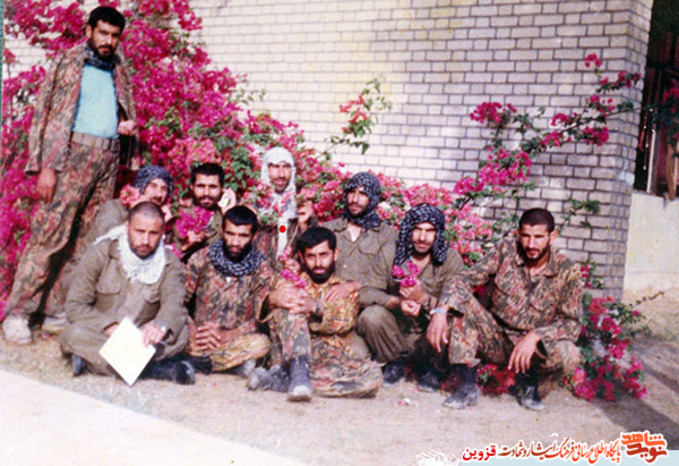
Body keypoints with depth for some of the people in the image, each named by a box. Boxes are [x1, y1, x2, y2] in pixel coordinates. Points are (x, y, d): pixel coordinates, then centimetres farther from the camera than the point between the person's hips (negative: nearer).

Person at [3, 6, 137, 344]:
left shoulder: (117, 71, 18)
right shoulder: (69, 63, 2)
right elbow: (48, 113, -3)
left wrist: (126, 124, 4)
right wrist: (47, 166, -12)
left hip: (108, 157, 6)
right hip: (75, 151, -6)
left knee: (89, 237, 2)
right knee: (51, 232, -11)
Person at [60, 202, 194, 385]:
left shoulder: (169, 261, -2)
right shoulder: (100, 253, -7)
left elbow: (174, 303, -18)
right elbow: (74, 306, -12)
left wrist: (161, 326, -42)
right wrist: (110, 327, -28)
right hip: (101, 334, -1)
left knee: (181, 332, -26)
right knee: (75, 334, -34)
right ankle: (161, 369, -34)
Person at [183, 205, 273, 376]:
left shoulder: (262, 270, -1)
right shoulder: (202, 258, 4)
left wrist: (226, 335, -20)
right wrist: (193, 332, -17)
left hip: (236, 341, 0)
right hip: (198, 338, 1)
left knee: (261, 343, -33)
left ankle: (192, 362, -27)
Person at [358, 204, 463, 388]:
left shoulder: (450, 259, -9)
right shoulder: (390, 252, -5)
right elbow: (367, 293, -12)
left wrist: (425, 300, -36)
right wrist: (397, 302, -30)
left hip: (429, 339, -1)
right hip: (396, 333, 1)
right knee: (370, 316, -27)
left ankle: (434, 369, 3)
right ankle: (395, 362, 4)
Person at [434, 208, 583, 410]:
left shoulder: (567, 272, -10)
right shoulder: (505, 252, -7)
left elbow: (572, 323, -14)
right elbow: (466, 279, -14)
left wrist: (535, 336, -31)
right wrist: (441, 311, -32)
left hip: (535, 346, -1)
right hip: (495, 339, 2)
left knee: (569, 355, -32)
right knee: (459, 300, -21)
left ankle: (527, 381, 4)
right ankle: (468, 386, -17)